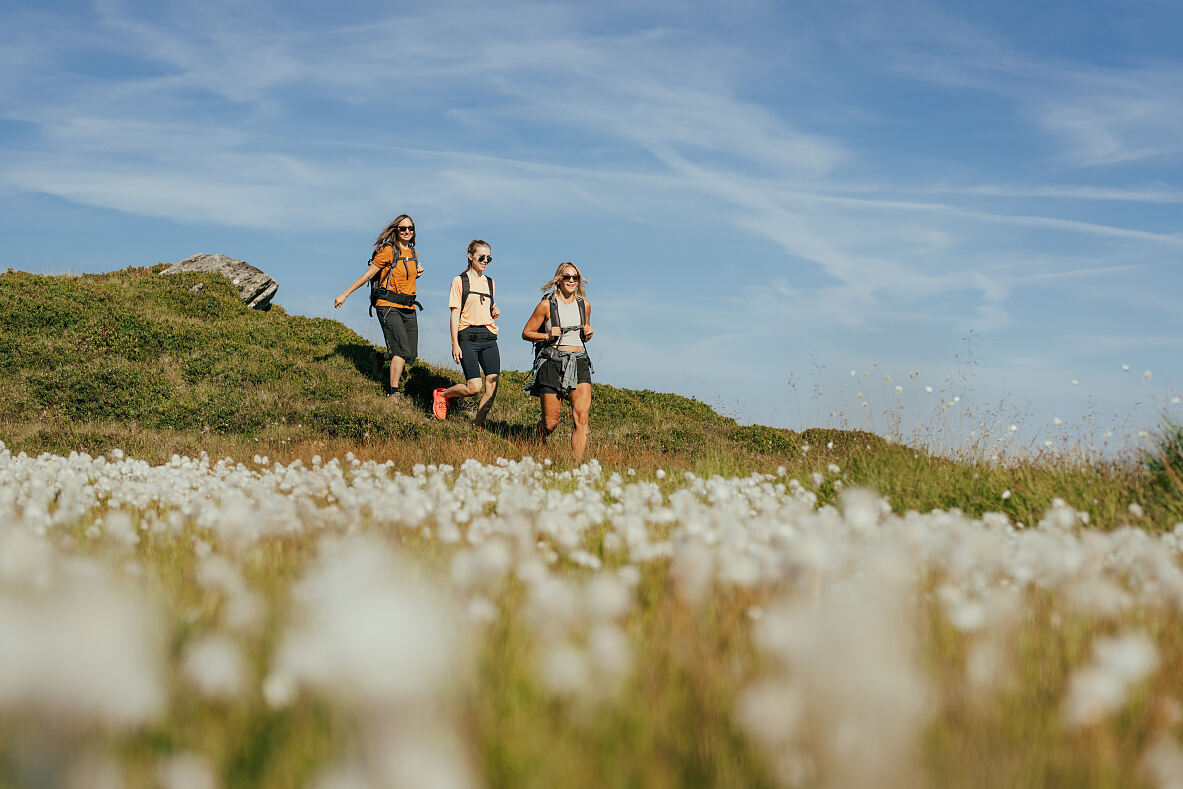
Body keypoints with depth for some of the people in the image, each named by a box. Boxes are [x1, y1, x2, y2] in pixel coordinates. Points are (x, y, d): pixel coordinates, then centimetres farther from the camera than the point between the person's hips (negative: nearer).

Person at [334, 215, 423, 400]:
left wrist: (418, 273, 6)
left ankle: (382, 360, 34)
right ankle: (393, 394, -15)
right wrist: (345, 294, -6)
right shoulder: (388, 250, -6)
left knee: (411, 354, 5)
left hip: (408, 308, 7)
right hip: (388, 305, -7)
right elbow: (367, 275, -5)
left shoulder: (413, 254, 14)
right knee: (402, 350, -18)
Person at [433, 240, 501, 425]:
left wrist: (495, 312, 5)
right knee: (474, 388, -13)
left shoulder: (489, 283, 18)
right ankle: (442, 394, 14)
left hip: (489, 337, 5)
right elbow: (455, 314, -2)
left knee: (492, 383, -9)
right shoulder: (460, 280, 1)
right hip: (468, 337, -5)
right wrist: (455, 344, -9)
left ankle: (477, 424, 3)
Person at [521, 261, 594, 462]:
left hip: (579, 362, 3)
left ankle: (577, 464, -16)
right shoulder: (547, 305, -1)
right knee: (550, 423, -2)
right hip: (552, 363, -3)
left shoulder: (584, 304, 12)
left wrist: (589, 333, 4)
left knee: (583, 417, -15)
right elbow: (526, 333, 5)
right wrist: (547, 336, -12)